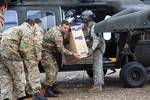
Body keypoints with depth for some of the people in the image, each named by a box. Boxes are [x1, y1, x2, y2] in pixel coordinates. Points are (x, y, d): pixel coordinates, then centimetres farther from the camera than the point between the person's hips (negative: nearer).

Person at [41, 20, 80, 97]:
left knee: (55, 69, 12)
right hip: (45, 51, -10)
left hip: (51, 51, 10)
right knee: (51, 70, -13)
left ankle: (53, 88, 22)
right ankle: (48, 91, -10)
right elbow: (61, 50, -26)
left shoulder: (57, 29, 5)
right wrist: (73, 54, -22)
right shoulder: (57, 34, -26)